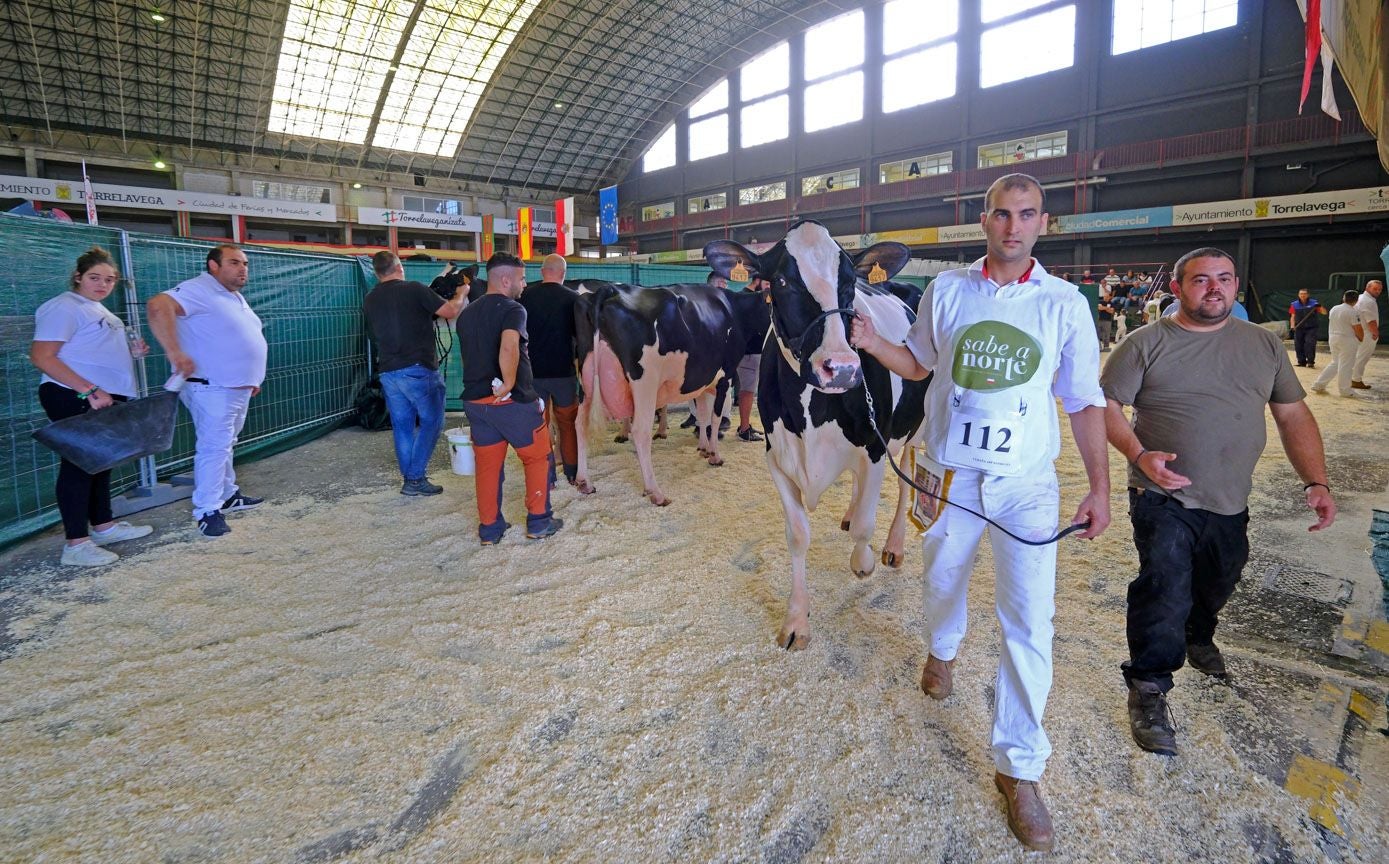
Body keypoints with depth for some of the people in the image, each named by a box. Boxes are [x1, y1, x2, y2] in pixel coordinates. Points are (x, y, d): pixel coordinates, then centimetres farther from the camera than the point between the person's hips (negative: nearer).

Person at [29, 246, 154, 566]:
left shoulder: (96, 309, 18)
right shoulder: (64, 307, -11)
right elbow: (41, 357, -19)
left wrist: (130, 351, 9)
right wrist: (89, 390, -26)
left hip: (103, 398, 10)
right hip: (75, 398, -10)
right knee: (79, 464, -7)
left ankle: (103, 526, 27)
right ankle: (76, 544, -2)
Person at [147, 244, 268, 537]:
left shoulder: (236, 298, 17)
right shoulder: (200, 290, -14)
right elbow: (158, 305, -30)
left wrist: (252, 378, 23)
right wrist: (175, 351, -35)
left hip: (238, 387, 10)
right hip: (213, 389, -10)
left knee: (225, 445, 19)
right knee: (213, 448, -8)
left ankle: (228, 495, 31)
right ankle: (207, 512, -2)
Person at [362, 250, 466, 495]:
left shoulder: (369, 300, 10)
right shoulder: (414, 290, -9)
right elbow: (451, 312, -8)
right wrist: (461, 293, 13)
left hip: (388, 371, 6)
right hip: (418, 369, -6)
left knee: (402, 426, 12)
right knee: (431, 422, 5)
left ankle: (410, 479, 16)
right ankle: (416, 478, 1)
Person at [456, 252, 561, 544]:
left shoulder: (467, 313, 13)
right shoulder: (512, 309, -12)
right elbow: (509, 347, -31)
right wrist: (508, 385, -21)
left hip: (475, 400, 7)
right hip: (514, 401, -6)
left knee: (487, 464, 14)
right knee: (538, 457, 12)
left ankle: (489, 529, 20)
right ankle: (539, 522, 17)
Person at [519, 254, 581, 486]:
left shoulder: (525, 295, -2)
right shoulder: (573, 298, -4)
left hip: (532, 371, 0)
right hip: (564, 371, 0)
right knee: (568, 423, 15)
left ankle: (545, 478, 10)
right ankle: (572, 473, 21)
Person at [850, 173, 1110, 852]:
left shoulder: (1065, 304, 0)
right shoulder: (947, 291, 2)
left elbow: (1085, 402, 2)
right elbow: (919, 363, 14)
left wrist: (1099, 485, -7)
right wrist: (871, 343, -5)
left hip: (1026, 481, -1)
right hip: (950, 473, 2)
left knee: (1029, 618, -5)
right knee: (942, 578, 19)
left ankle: (1020, 768, 10)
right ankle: (942, 649, 55)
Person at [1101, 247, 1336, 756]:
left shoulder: (1264, 345, 7)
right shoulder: (1148, 343, -6)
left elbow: (1293, 416, 10)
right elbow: (1106, 404, -8)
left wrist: (1316, 481, 1)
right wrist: (1139, 455, -23)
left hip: (1231, 504, 5)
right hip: (1164, 499, -5)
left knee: (1215, 588, 22)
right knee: (1165, 594, -13)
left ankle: (1199, 640, 51)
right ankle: (1148, 690, 0)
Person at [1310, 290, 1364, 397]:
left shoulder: (1334, 309, 4)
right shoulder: (1353, 312, -16)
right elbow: (1358, 329, -12)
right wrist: (1361, 339, 5)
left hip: (1332, 339, 6)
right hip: (1347, 341, -6)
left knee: (1335, 363, 17)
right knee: (1346, 366, 4)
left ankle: (1319, 384, 12)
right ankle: (1345, 390, 13)